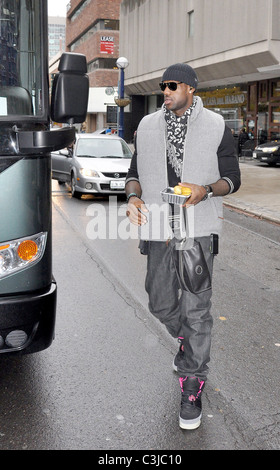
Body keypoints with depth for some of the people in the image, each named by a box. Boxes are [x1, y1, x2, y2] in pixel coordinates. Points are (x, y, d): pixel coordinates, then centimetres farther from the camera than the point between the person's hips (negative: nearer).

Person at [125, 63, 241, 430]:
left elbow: (232, 177, 3)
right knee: (161, 303, 12)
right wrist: (133, 198, -7)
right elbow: (135, 172, 15)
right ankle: (188, 340, 45)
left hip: (198, 228, -3)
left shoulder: (216, 127, 2)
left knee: (196, 309, -4)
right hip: (158, 228, 4)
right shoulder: (148, 127, 10)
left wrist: (205, 190, -18)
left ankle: (192, 388, 10)